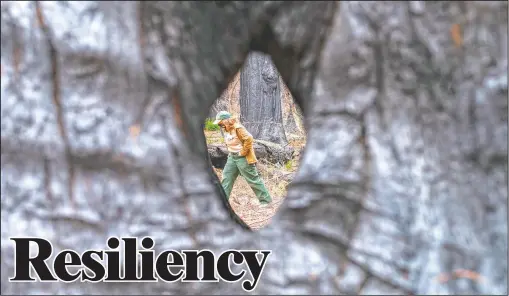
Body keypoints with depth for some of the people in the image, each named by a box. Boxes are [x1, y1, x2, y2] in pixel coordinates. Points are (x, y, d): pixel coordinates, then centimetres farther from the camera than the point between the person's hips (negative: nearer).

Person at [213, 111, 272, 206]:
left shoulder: (237, 128, -21)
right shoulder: (226, 130, 8)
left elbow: (249, 139, -29)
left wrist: (243, 152, -21)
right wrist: (231, 151, 13)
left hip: (243, 158, -9)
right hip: (232, 157, 9)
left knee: (253, 179, -3)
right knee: (226, 178, 7)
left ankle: (265, 200, 6)